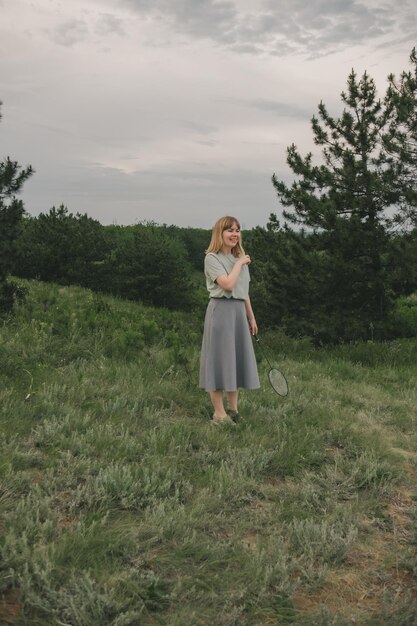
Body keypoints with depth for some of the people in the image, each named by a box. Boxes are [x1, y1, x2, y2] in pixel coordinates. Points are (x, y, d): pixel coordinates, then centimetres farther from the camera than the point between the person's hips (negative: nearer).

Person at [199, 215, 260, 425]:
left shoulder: (240, 258, 16)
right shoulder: (212, 258, -7)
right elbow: (228, 284, -20)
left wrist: (251, 317, 20)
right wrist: (239, 263, -9)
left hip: (239, 311, 7)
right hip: (221, 311, -7)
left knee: (237, 358, 9)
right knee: (220, 359, -4)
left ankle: (233, 410, 19)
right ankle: (219, 414, 3)